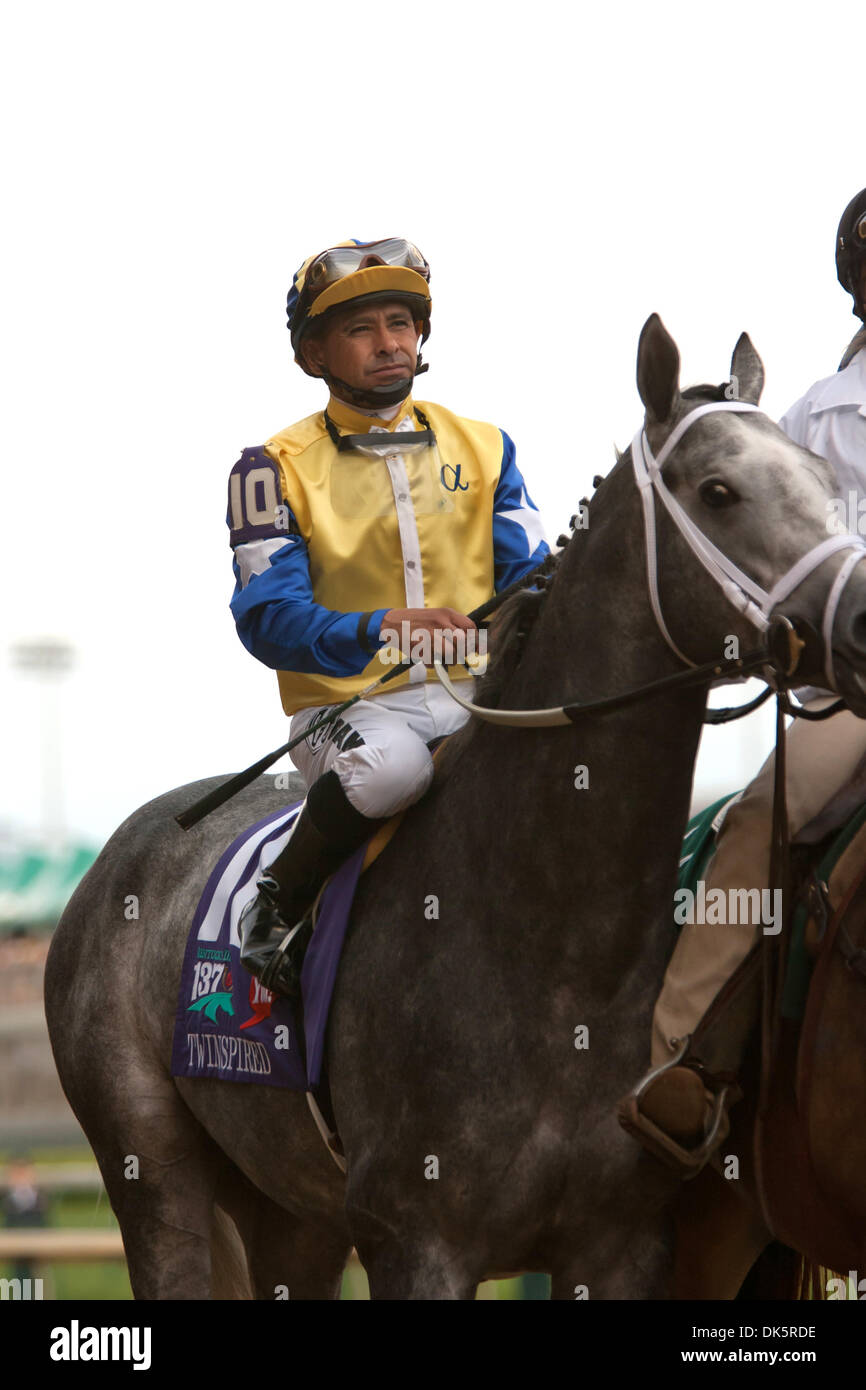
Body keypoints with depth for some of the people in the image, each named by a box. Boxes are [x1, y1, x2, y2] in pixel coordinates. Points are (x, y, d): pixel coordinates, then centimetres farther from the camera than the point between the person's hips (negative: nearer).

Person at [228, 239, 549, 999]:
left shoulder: (482, 448, 12)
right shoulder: (276, 468, 1)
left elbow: (531, 574, 6)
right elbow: (269, 616, -10)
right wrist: (379, 630, -30)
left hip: (474, 694, 4)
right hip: (348, 704, -4)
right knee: (388, 764, -38)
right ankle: (277, 909, -13)